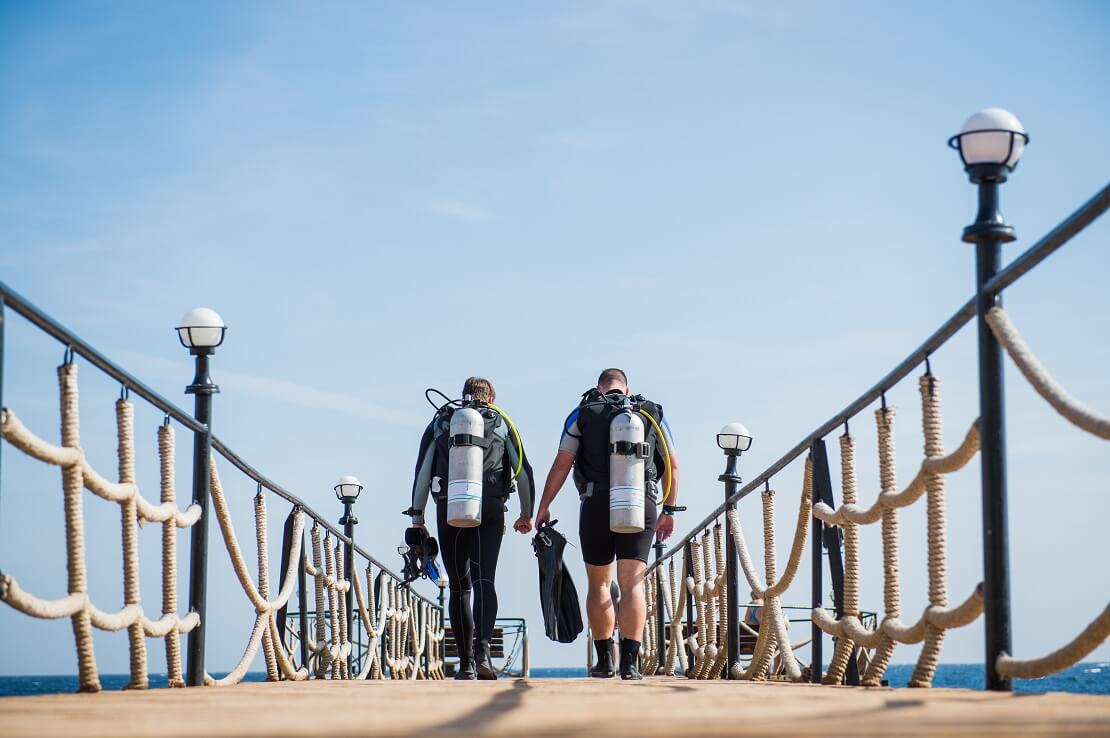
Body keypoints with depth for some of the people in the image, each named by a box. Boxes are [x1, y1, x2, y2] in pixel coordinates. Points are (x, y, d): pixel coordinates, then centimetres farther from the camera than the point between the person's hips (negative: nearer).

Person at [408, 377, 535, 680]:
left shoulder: (440, 423, 16)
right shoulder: (501, 423, 16)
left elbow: (422, 472, 8)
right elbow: (524, 472, 12)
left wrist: (417, 517, 8)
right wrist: (526, 514, 22)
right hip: (489, 509, -1)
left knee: (459, 587, 9)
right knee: (484, 581, -5)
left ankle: (466, 663, 10)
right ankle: (482, 649, -26)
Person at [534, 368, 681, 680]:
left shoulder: (583, 414, 7)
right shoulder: (653, 414, 13)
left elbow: (561, 464, 1)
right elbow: (672, 466, 12)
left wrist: (543, 507, 6)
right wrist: (669, 510, 18)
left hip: (597, 505, 0)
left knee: (598, 585, 14)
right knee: (632, 586, -2)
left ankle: (604, 661, 15)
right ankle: (630, 663, -13)